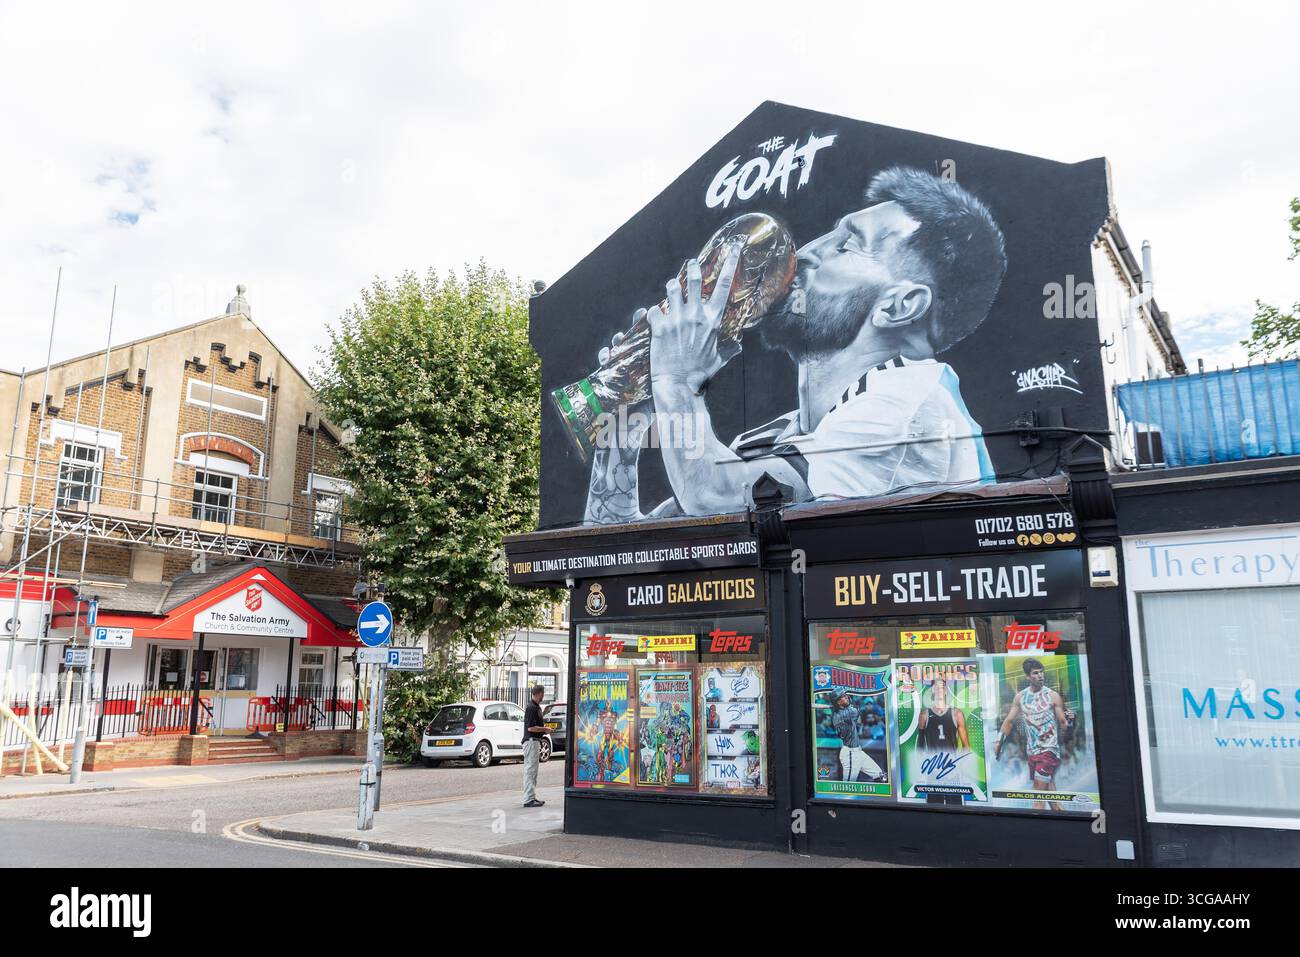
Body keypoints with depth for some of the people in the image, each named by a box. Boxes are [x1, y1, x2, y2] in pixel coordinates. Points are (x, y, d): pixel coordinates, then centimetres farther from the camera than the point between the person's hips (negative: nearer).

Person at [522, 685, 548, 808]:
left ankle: (532, 797, 20)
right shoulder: (531, 708, -18)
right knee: (530, 771, -9)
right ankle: (528, 800, -7)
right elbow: (531, 727, -23)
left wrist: (543, 728, 12)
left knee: (532, 771, 14)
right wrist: (545, 729, -12)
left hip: (535, 741, 11)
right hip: (531, 741, -11)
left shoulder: (537, 707, 15)